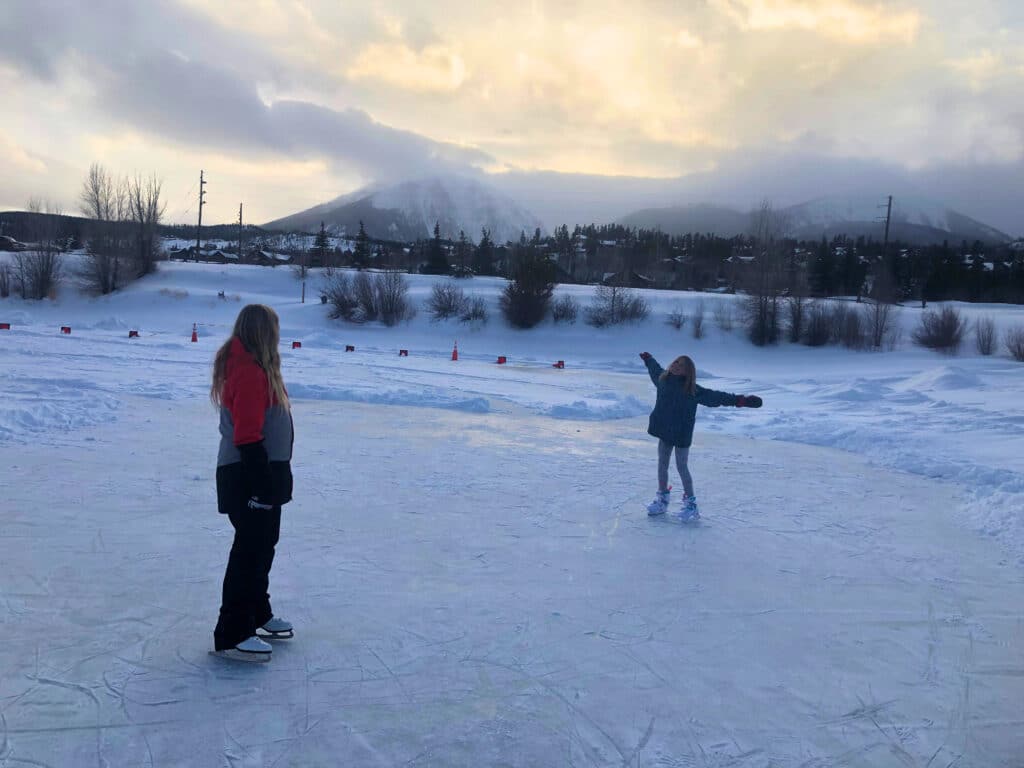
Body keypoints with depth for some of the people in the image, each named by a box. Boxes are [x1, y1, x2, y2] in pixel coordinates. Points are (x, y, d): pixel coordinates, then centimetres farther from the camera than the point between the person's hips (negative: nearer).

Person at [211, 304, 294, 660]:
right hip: (251, 477, -11)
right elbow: (247, 437, -25)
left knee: (263, 544, 21)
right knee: (250, 550, -5)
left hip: (264, 474, 11)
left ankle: (258, 615, 36)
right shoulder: (249, 373, -21)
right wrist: (263, 483, -24)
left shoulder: (255, 368, 13)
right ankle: (232, 634, 4)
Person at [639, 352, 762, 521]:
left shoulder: (693, 391, -14)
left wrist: (739, 400, -23)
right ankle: (662, 500, 27)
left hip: (682, 435, -6)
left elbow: (716, 396, -16)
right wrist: (648, 359, 42)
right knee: (662, 465, 13)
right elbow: (655, 369, 23)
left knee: (682, 467, -2)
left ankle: (690, 503, 10)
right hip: (664, 432, 6)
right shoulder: (663, 379, 1)